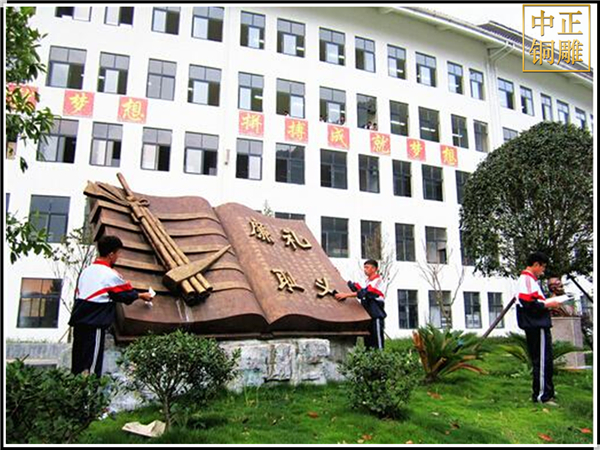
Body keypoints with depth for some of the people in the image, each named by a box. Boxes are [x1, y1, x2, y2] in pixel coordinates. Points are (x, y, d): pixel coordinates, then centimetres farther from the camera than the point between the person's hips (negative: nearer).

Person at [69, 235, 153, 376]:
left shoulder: (87, 270, 12)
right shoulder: (111, 275, -10)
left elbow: (78, 293, 16)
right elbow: (127, 292, 3)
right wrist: (142, 295, 21)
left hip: (79, 319, 8)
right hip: (95, 323, -8)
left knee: (78, 362, 13)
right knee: (91, 364, -3)